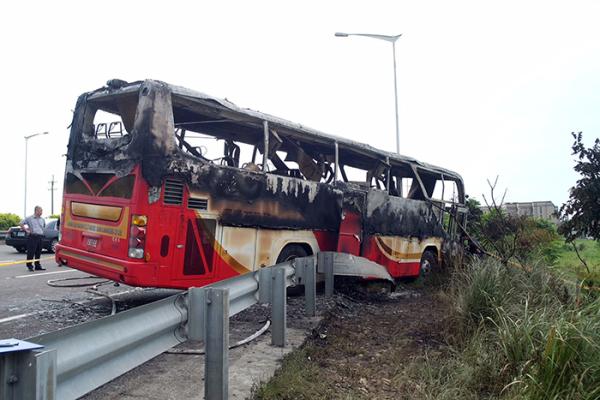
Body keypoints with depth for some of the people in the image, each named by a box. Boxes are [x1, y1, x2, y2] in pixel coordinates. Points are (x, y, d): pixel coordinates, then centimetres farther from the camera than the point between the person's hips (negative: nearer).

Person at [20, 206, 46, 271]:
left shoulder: (42, 219, 14)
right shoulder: (30, 218, -2)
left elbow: (44, 226, 31)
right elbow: (21, 223, -1)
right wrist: (26, 230, -5)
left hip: (40, 237, 5)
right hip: (33, 237, -5)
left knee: (38, 252, 9)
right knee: (31, 252, -4)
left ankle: (38, 266, 15)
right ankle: (29, 266, 4)